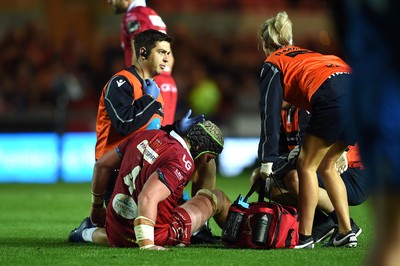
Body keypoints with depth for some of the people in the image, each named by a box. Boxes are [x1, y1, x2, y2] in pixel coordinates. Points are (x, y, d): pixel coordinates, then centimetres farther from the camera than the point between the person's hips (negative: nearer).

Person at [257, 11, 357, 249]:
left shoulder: (273, 64, 15)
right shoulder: (306, 54, 36)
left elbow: (270, 112, 5)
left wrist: (267, 159, 1)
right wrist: (339, 148, 33)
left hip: (335, 96, -7)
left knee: (307, 166, 5)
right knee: (326, 166, 20)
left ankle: (305, 237, 3)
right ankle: (346, 232, 18)